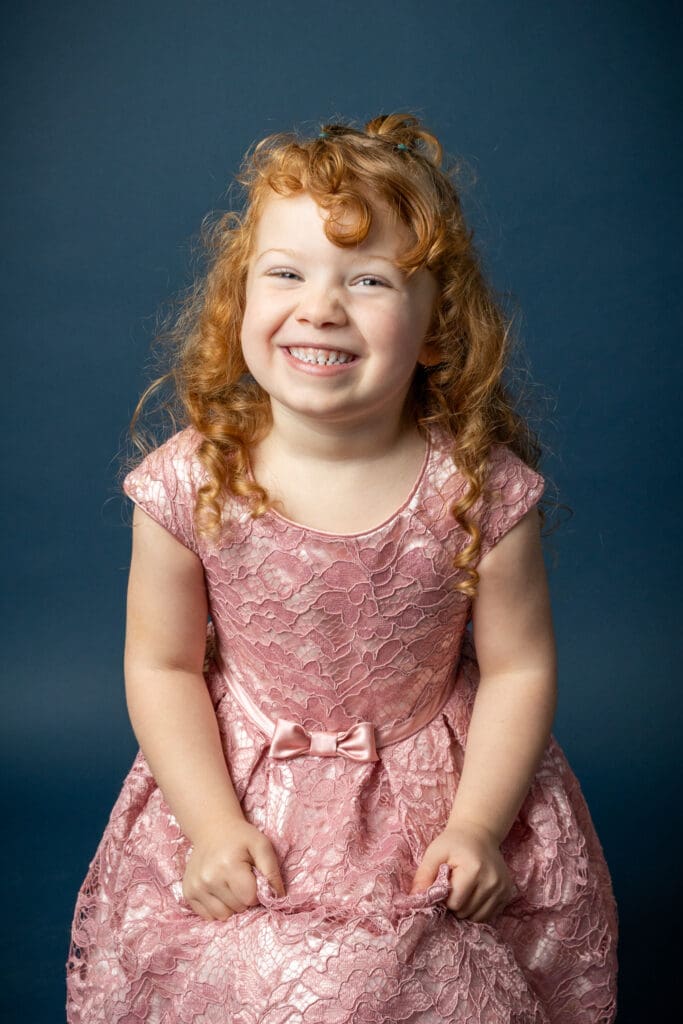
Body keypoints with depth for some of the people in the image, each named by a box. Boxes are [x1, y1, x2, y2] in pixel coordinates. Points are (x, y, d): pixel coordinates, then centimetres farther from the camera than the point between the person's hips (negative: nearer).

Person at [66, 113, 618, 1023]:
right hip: (240, 787, 1)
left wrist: (477, 826, -13)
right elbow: (162, 665, -7)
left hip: (434, 787, 0)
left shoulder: (482, 488, -20)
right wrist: (211, 825, -13)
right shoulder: (190, 485, -18)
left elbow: (518, 668, -9)